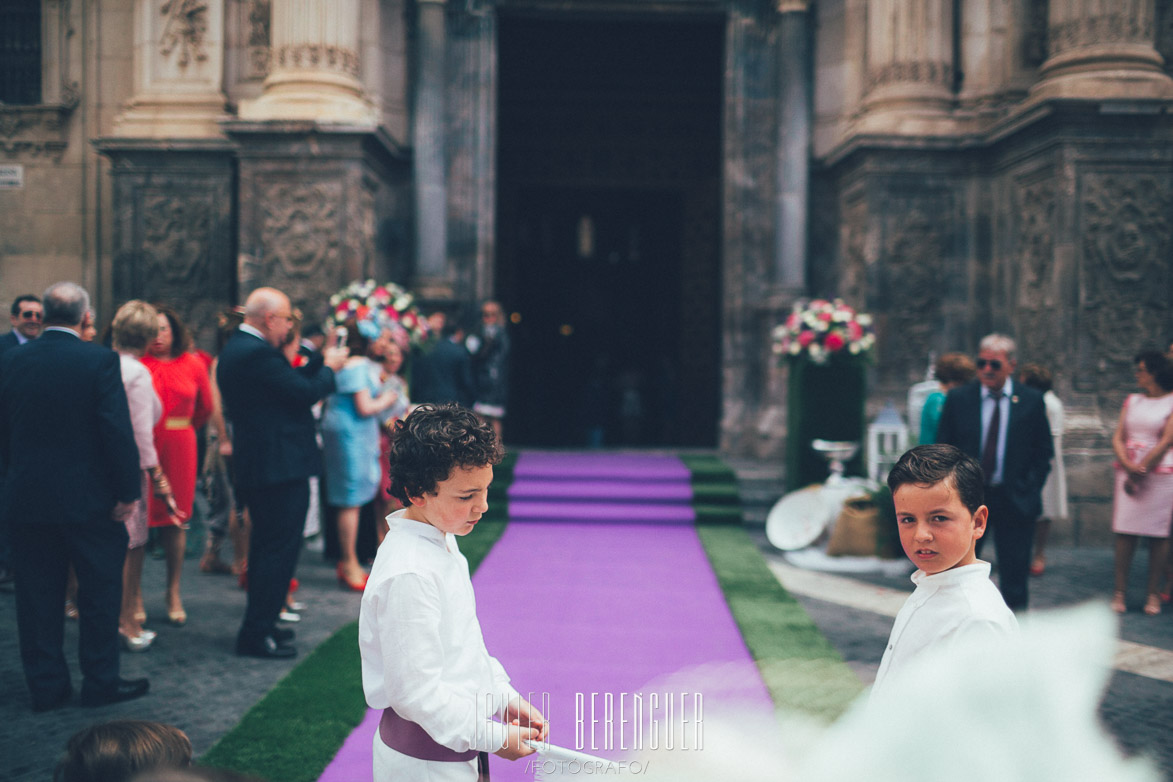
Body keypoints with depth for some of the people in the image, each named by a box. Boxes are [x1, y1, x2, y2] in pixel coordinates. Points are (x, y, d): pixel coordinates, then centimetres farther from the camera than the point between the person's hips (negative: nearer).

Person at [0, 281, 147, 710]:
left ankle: (46, 686, 18)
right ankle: (100, 682, 15)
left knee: (38, 595, 11)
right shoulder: (100, 361, -12)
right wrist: (128, 491, -9)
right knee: (100, 590, 9)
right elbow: (118, 430, -15)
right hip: (89, 498, -3)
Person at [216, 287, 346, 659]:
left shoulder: (236, 348, 12)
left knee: (267, 546, 20)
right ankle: (256, 634, 1)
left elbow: (289, 381, 14)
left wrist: (321, 360, 12)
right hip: (281, 467, -11)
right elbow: (306, 392, -20)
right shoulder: (258, 353, -21)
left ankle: (258, 625, 30)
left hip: (255, 465, 11)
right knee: (280, 548, -3)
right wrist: (329, 368, -3)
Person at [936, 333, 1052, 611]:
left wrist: (1029, 491, -4)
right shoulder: (958, 399, 0)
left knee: (1014, 575, 6)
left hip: (1014, 501, 0)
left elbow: (1043, 452, 6)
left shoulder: (1031, 401, 0)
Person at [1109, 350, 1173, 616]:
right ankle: (1120, 591, 3)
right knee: (1125, 532, -1)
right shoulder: (1132, 401, 13)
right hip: (1128, 472, 4)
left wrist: (1141, 471, -9)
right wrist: (1129, 466, -10)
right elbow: (1117, 438, 8)